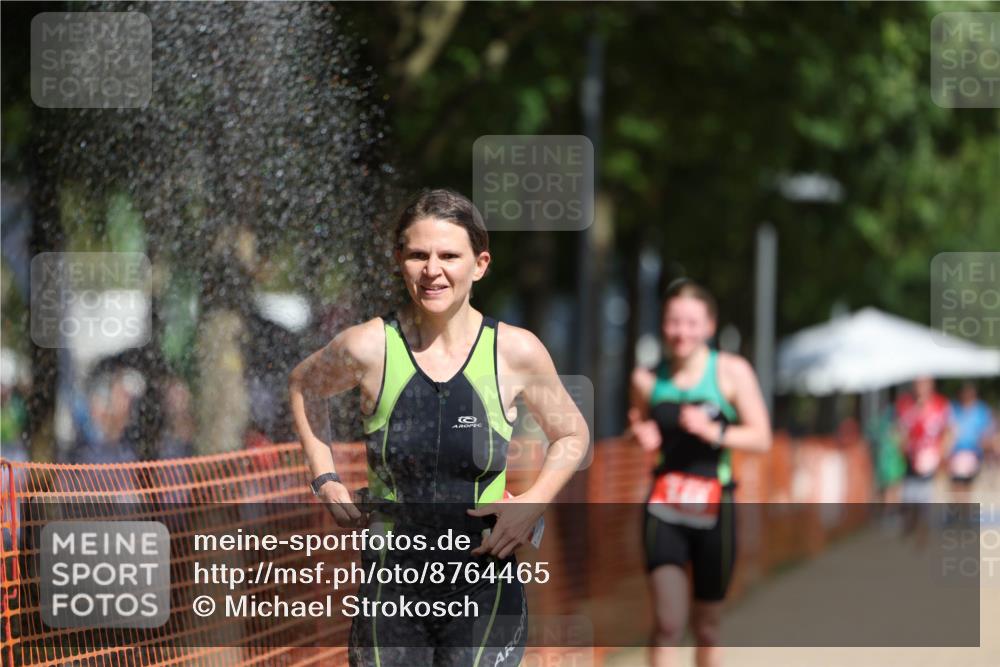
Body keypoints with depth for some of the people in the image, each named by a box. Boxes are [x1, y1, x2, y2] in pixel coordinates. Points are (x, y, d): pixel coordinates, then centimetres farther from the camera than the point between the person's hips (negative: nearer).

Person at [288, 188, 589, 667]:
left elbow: (572, 436, 12)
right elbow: (302, 386, 16)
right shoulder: (369, 347, -6)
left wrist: (532, 503, -4)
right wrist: (325, 479, 6)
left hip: (484, 590, -1)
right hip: (391, 581, 1)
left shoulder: (516, 352, -5)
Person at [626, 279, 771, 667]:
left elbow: (761, 438, -3)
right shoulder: (648, 379, 2)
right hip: (664, 511, 0)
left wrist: (715, 432, -20)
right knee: (667, 623, -13)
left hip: (713, 510, 0)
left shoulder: (731, 372, -3)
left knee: (707, 625, 11)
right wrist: (641, 437, -5)